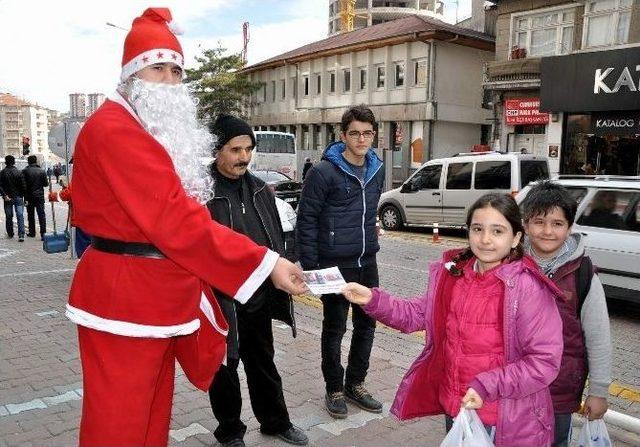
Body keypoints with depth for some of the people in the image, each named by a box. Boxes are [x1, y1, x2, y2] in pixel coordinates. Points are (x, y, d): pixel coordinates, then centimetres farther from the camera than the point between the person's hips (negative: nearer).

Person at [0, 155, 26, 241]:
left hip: (7, 198, 1)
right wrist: (22, 195, 3)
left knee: (9, 216, 13)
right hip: (18, 197, -1)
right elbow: (24, 186, -6)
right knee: (20, 216, -2)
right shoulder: (19, 172, -5)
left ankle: (10, 234, 23)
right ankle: (21, 235, -11)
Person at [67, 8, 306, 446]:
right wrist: (266, 263, -27)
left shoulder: (163, 132, 16)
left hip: (163, 296, 10)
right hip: (124, 297, -10)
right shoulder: (114, 129, -18)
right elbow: (176, 219, -27)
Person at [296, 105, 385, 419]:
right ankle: (334, 390, 25)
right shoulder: (324, 172, -14)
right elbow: (306, 220, -12)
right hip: (334, 264, -6)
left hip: (367, 263, 6)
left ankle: (355, 384, 33)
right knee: (335, 328, 7)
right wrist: (310, 267, -13)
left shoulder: (377, 170, 6)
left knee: (367, 324, 15)